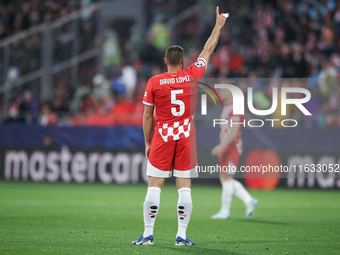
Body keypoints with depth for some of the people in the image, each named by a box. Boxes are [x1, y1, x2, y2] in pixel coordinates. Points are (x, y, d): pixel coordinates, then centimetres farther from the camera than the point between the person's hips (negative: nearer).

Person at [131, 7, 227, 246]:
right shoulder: (192, 76, -2)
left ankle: (148, 234, -1)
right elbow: (208, 50, 12)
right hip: (187, 137, 1)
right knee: (185, 188, 3)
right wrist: (219, 26, 24)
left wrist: (147, 143, 10)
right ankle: (182, 235, 1)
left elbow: (147, 116, 1)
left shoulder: (154, 82, -4)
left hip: (162, 137, -1)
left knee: (154, 187, 1)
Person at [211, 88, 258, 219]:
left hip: (232, 148, -10)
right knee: (225, 178, 9)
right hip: (225, 148, 10)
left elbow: (234, 131, -22)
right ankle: (249, 201, 12)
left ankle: (225, 211, -1)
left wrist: (221, 146, -29)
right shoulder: (227, 107, 17)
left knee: (226, 177, -7)